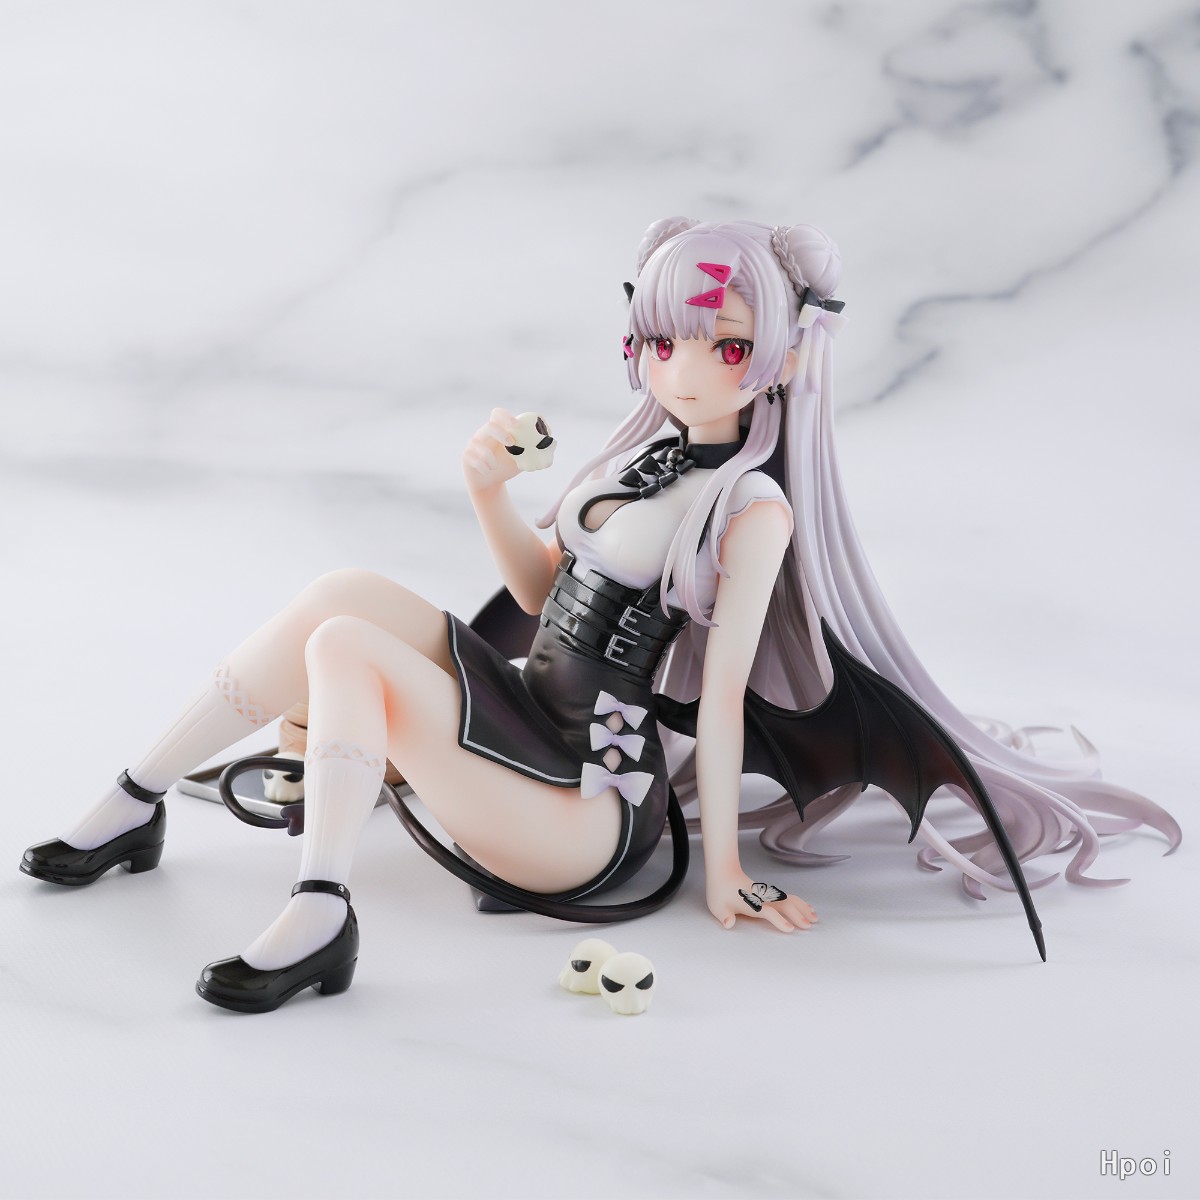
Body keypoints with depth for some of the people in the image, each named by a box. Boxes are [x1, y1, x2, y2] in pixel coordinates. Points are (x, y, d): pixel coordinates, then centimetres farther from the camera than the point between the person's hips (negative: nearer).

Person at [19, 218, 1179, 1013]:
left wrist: (722, 866, -10)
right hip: (530, 722, 8)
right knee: (347, 594, -8)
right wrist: (491, 492, 3)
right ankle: (133, 805, 0)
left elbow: (722, 693, -14)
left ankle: (320, 918, -28)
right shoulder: (647, 455, 12)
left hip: (592, 808, -8)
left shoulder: (756, 508, -11)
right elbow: (543, 587, 20)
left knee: (347, 650, -21)